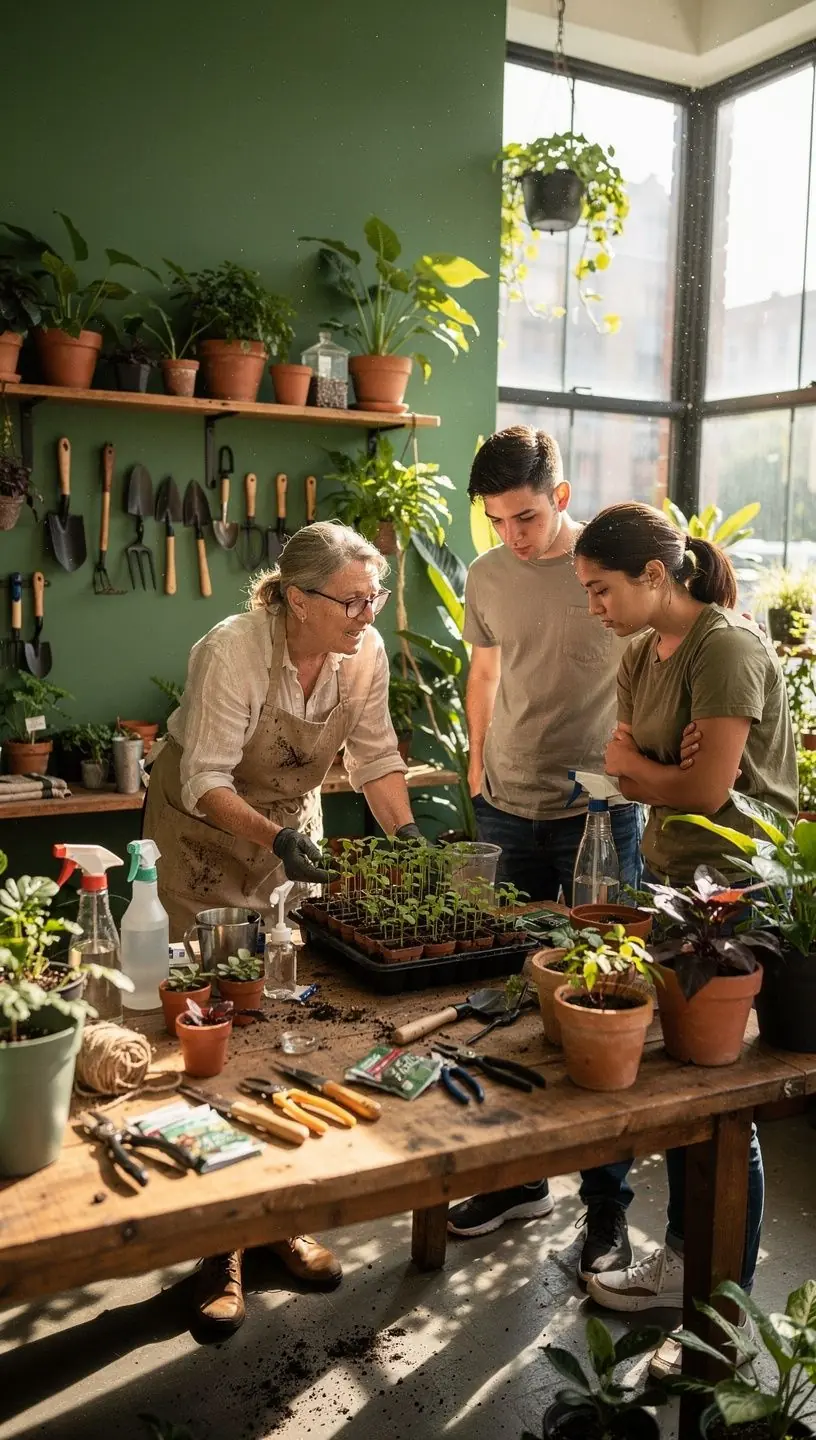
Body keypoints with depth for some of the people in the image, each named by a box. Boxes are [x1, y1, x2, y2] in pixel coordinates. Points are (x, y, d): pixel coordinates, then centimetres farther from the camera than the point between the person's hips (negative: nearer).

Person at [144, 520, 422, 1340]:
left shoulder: (365, 654, -12)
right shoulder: (232, 653, -28)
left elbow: (375, 758, -4)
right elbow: (205, 781, -27)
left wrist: (407, 834, -18)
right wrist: (273, 837, -41)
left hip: (294, 830, 5)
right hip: (203, 834, -5)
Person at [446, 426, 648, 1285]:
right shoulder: (487, 576, 5)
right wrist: (478, 762, 13)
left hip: (599, 816, -4)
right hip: (508, 812, 5)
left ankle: (608, 1204, 18)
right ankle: (520, 1175, 30)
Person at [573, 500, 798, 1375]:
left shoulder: (728, 648, -17)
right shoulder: (642, 657, 9)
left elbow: (709, 788, -21)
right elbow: (624, 769, 4)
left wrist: (640, 769, -4)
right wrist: (661, 768, -17)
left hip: (738, 892, -8)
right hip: (674, 880, 8)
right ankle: (683, 1258, 33)